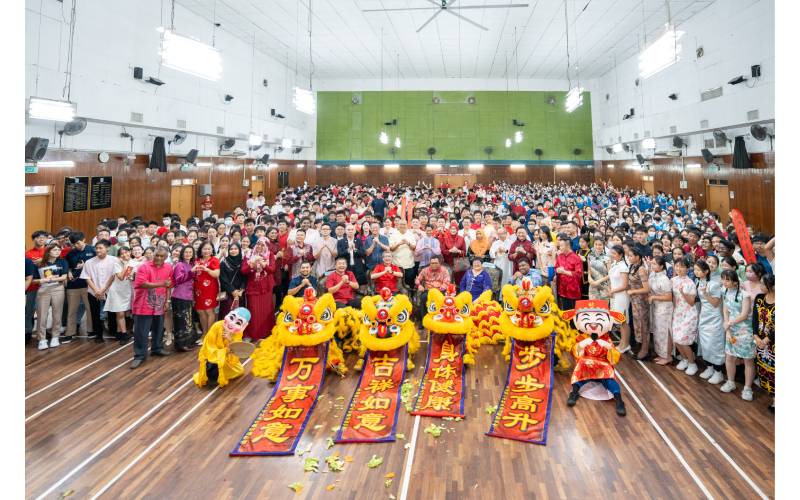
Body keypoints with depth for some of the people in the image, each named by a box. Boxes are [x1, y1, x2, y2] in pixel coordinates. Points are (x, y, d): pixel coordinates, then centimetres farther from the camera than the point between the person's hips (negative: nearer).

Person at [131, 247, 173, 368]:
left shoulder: (168, 268, 4)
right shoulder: (144, 267, -12)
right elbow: (142, 284, -24)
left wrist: (166, 301, 6)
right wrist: (161, 284, -30)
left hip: (159, 305, 5)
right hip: (144, 305, -5)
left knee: (158, 329, 18)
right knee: (141, 332, 0)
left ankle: (157, 348, 35)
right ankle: (140, 355, 8)